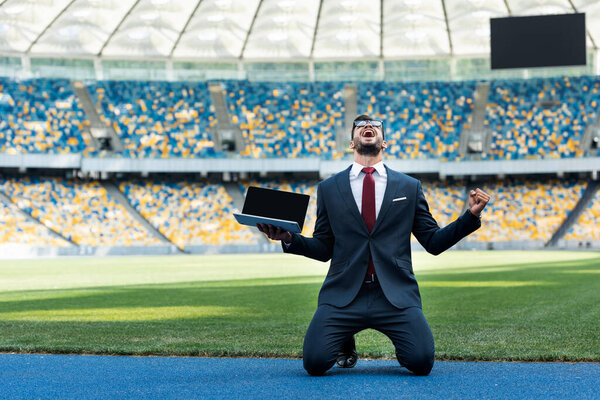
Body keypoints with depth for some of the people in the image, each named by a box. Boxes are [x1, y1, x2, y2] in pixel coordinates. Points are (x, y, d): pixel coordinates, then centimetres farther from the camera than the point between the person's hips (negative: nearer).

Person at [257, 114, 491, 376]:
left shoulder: (410, 187, 12)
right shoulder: (328, 189, 12)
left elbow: (433, 242, 11)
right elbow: (323, 249, 13)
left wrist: (471, 215, -2)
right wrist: (289, 239, -5)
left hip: (396, 295, 0)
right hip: (344, 295, 0)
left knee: (422, 362, -21)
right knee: (315, 362, -18)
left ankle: (403, 347, 17)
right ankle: (346, 343, 18)